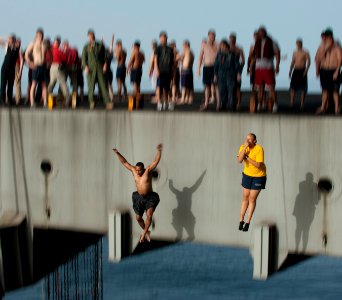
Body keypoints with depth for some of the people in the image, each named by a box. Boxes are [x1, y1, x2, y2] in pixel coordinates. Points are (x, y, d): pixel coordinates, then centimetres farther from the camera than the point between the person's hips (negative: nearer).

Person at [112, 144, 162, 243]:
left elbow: (156, 161, -21)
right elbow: (124, 162, 4)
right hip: (139, 197, 4)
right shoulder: (134, 170, -2)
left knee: (149, 215, -22)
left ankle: (144, 232, -6)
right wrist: (117, 153, -3)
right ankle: (146, 232, 31)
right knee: (138, 218, 7)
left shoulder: (148, 170, -12)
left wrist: (159, 151, -34)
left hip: (150, 197, -4)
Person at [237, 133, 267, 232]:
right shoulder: (243, 147, -12)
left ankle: (248, 223, 9)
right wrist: (245, 147, -32)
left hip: (258, 176, -3)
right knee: (245, 197, 7)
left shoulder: (259, 149, -23)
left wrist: (248, 158, -30)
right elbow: (239, 160, -26)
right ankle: (241, 221, 16)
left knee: (252, 199, 0)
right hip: (247, 174, 3)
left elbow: (258, 165, -27)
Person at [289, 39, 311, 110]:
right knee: (293, 87, -3)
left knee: (303, 88, -2)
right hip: (295, 71, 4)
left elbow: (308, 62, -7)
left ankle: (302, 103, 3)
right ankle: (292, 102, 1)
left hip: (302, 71, -4)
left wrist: (306, 70, -17)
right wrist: (290, 71, 10)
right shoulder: (295, 53, 13)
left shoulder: (305, 53, -2)